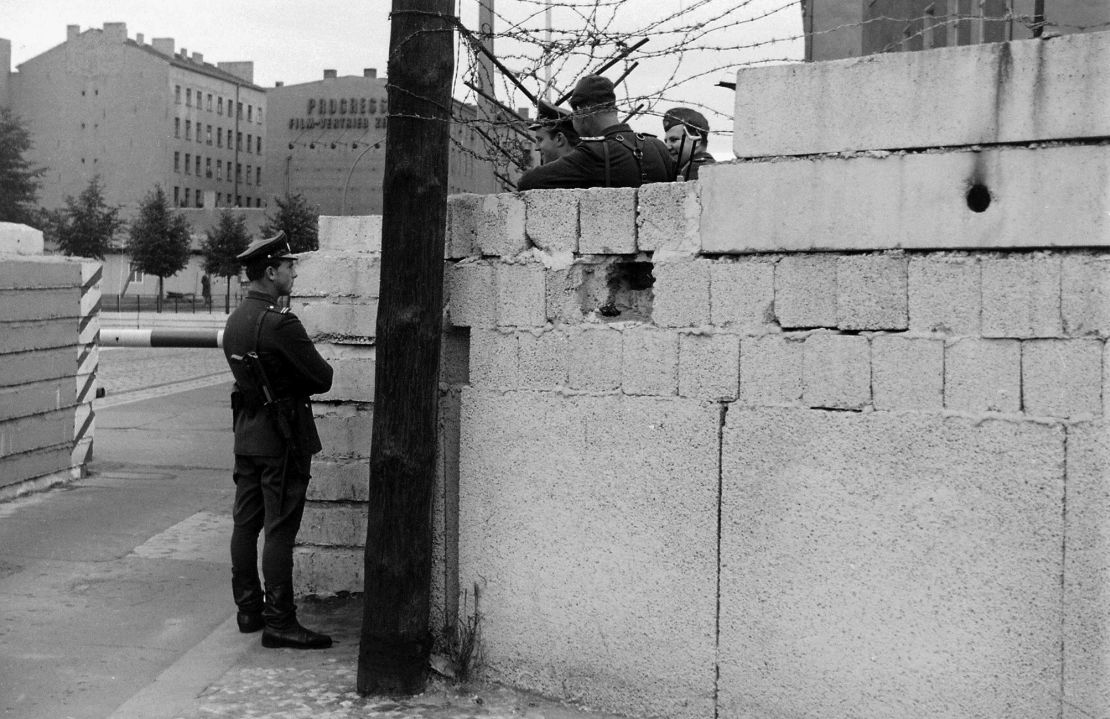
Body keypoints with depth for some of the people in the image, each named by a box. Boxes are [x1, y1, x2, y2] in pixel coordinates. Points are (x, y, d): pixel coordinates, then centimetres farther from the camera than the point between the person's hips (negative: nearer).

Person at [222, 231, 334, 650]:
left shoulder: (235, 321, 9)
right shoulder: (280, 324, -20)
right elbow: (323, 377, -16)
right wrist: (302, 385, 3)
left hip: (246, 431, 9)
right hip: (281, 436, -9)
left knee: (245, 523, 12)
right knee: (280, 529, -5)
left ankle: (249, 609, 22)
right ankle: (279, 623, -2)